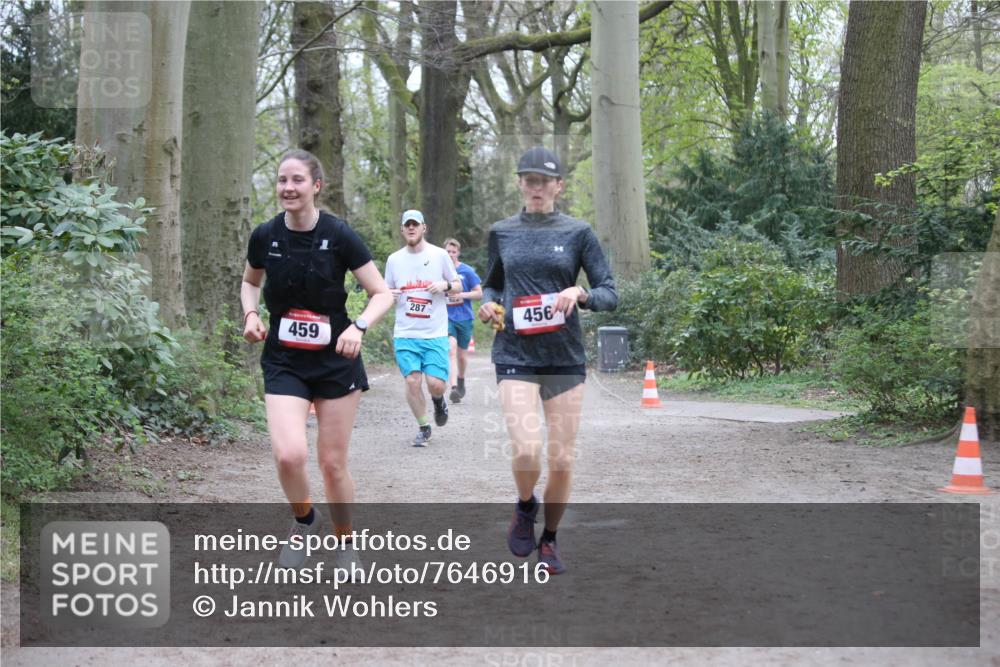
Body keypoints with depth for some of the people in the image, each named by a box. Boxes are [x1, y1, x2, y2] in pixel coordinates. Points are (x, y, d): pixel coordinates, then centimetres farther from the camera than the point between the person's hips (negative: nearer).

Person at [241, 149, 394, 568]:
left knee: (333, 463, 4)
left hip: (336, 361, -1)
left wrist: (358, 327, -25)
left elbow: (383, 294, -7)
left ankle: (345, 544, 29)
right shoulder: (265, 236, -4)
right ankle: (304, 521, 12)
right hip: (284, 363, 1)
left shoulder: (338, 235, -11)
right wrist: (250, 314, -3)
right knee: (289, 454, -19)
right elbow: (250, 282, 17)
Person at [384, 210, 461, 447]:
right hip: (405, 333, 1)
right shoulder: (394, 259, 8)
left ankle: (438, 401, 27)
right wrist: (388, 295, -6)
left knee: (436, 384, -11)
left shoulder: (439, 255, 3)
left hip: (435, 332, -1)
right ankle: (423, 428, 13)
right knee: (412, 381, -7)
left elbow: (458, 286, 11)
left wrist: (445, 285, -11)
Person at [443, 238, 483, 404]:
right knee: (451, 349, -21)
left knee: (462, 354, 12)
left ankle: (461, 380, 41)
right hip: (446, 317, -1)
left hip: (464, 317, 1)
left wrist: (462, 295, -16)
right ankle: (454, 388, -29)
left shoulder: (467, 271, -2)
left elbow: (479, 293, -2)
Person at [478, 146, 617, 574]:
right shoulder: (501, 233, 8)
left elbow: (609, 295, 2)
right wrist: (489, 304, 0)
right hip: (515, 357, 0)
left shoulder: (577, 233, 2)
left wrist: (580, 293, -19)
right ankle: (525, 507, 15)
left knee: (562, 460, 2)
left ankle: (549, 540, 25)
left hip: (565, 358, 0)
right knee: (526, 450, -18)